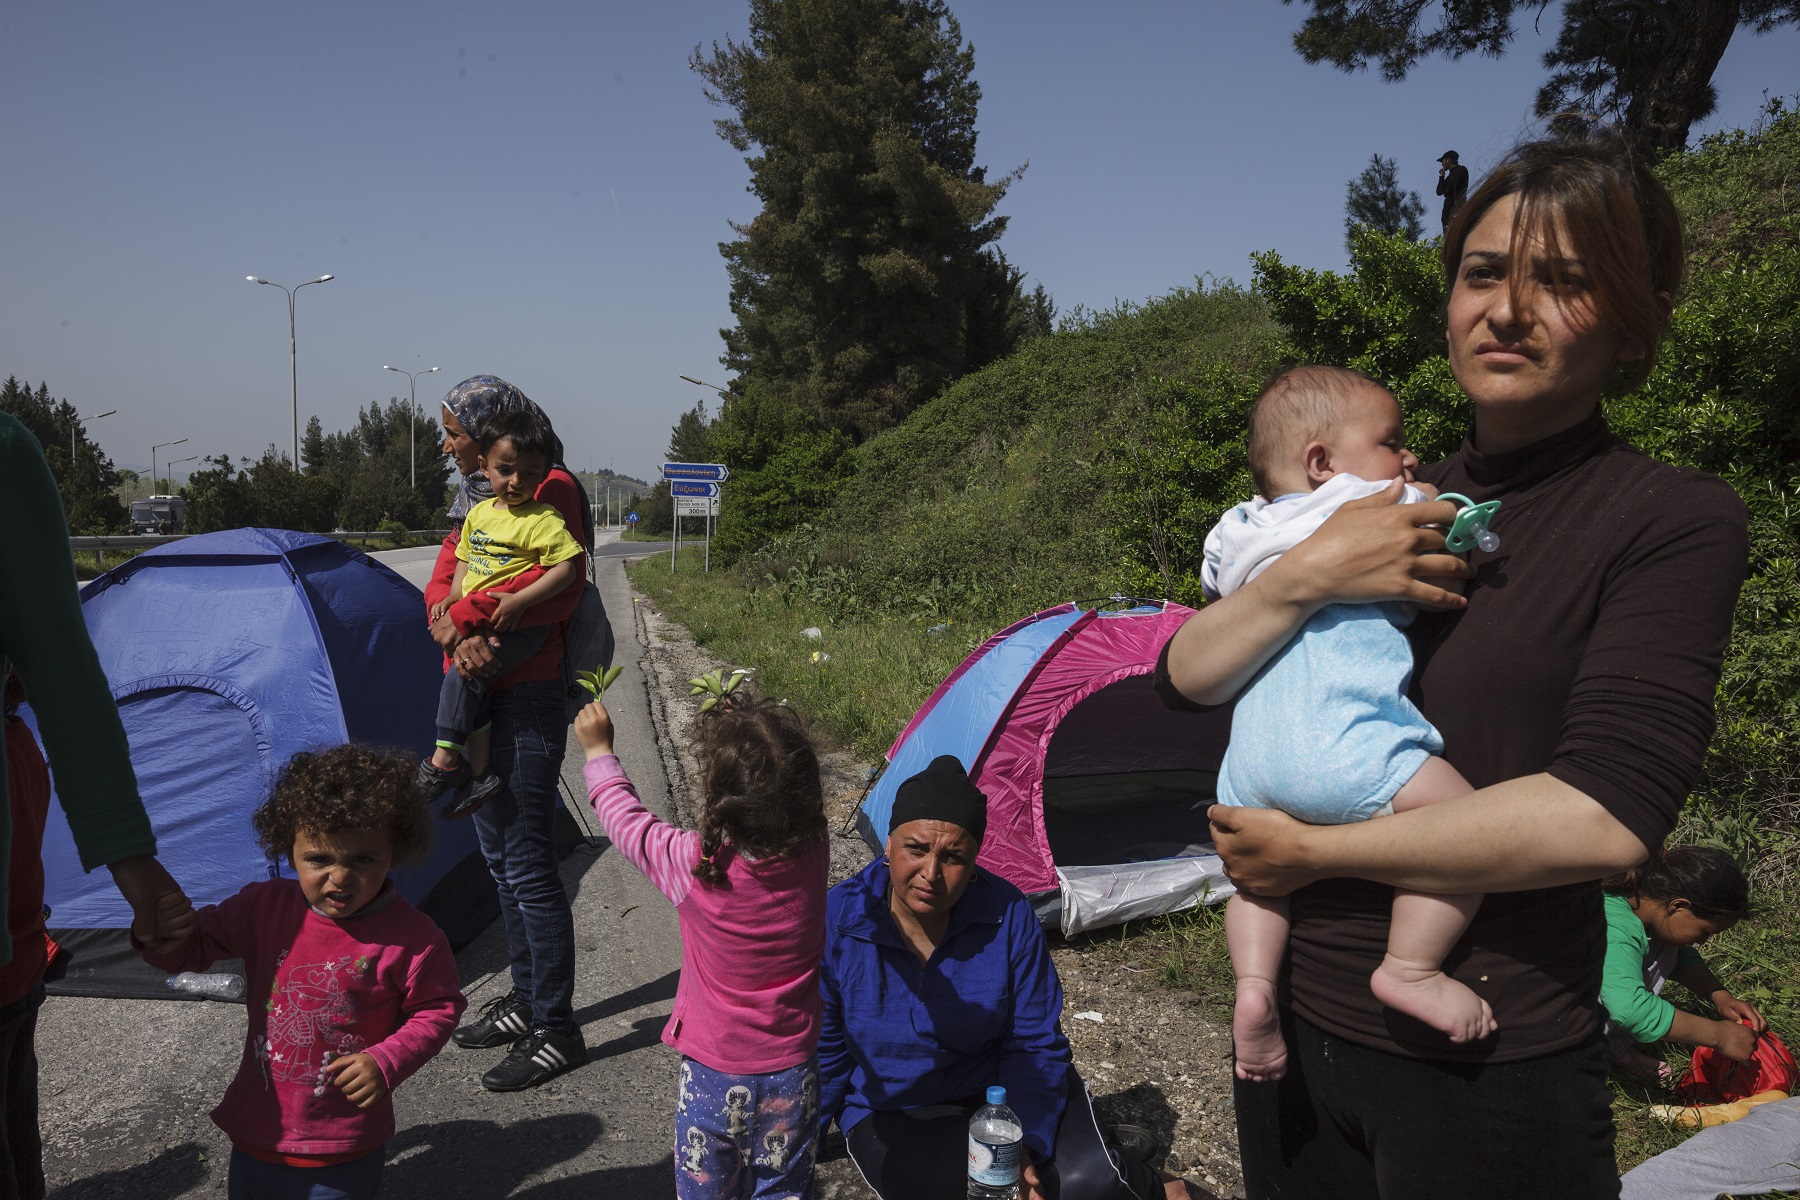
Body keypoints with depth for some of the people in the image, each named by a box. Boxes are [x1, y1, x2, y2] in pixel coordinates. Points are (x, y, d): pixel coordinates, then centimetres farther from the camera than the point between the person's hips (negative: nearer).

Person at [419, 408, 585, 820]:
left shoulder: (543, 520, -10)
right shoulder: (479, 513, 14)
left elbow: (567, 568, -17)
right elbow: (465, 560, 25)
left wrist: (518, 600, -22)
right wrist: (452, 597, 9)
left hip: (518, 629, -7)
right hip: (474, 625, 7)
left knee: (461, 675, -20)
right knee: (472, 689, -8)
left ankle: (445, 760, -9)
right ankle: (479, 774, 0)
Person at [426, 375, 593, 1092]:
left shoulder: (552, 490, -12)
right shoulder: (477, 498, 16)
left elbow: (557, 588, -25)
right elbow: (442, 579, 6)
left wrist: (467, 614, -20)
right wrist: (453, 630, -15)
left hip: (527, 699, -9)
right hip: (477, 693, 9)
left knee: (529, 866, -4)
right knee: (500, 859, 17)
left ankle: (556, 1032, 8)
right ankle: (525, 1000, 32)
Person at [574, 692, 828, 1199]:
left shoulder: (695, 865, -25)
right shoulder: (814, 853, -17)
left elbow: (629, 823, -6)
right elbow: (791, 804, 6)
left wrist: (598, 752, 9)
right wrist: (741, 734, 12)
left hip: (713, 1075, -2)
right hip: (793, 1072, 2)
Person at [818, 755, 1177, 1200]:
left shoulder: (1008, 914, -17)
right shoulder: (836, 922, -19)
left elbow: (1034, 1042, -10)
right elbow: (823, 1051, -5)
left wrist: (1027, 1144, -22)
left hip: (1002, 1081, 0)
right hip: (893, 1110, 0)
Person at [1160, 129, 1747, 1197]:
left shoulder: (1677, 521, -9)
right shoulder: (1397, 504, 6)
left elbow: (1605, 817, -21)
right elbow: (1189, 677, 1)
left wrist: (1312, 849, -15)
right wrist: (1306, 577, -16)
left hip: (1489, 1074, -5)